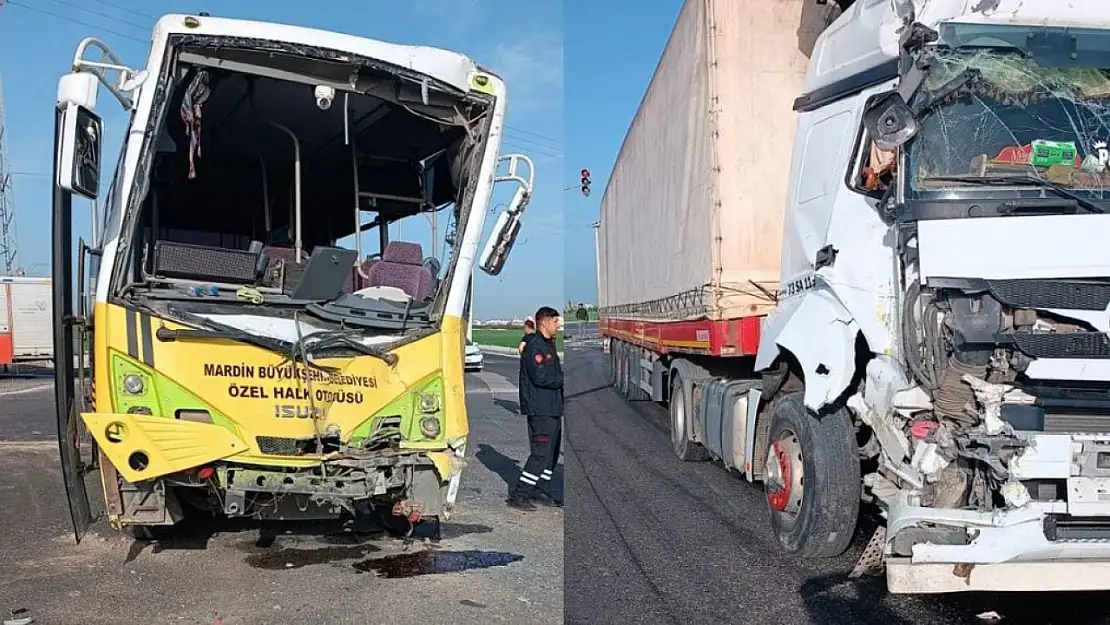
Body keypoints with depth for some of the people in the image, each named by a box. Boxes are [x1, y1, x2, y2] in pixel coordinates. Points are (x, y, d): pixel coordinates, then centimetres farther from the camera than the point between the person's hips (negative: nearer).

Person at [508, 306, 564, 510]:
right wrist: (565, 379, -13)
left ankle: (541, 491, 23)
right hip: (540, 409, -10)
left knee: (552, 451, 14)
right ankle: (518, 495, -5)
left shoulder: (549, 345, 18)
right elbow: (540, 377, -22)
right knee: (541, 453, -10)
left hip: (552, 407, 10)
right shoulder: (534, 346, -14)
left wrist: (563, 378, 2)